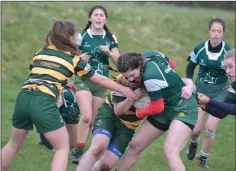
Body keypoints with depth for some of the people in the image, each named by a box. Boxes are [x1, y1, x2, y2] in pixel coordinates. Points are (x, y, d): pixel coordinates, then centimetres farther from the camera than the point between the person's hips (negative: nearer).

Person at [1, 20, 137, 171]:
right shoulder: (74, 59, 8)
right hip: (44, 102, -5)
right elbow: (100, 80, 16)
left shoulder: (41, 52, 19)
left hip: (23, 98, 5)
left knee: (14, 144, 23)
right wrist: (123, 89, 26)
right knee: (63, 148, 8)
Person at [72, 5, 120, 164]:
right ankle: (78, 150, -9)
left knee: (93, 120, 7)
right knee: (87, 116, -21)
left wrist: (109, 52, -16)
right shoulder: (82, 36, -5)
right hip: (84, 80, -4)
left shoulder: (110, 38, 2)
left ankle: (80, 149, 23)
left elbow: (119, 60, 1)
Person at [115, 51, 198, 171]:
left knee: (170, 151, -31)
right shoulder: (150, 56, -8)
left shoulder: (150, 76, -32)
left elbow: (157, 108, -20)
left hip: (183, 109, -10)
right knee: (135, 145, 11)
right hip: (166, 108, 10)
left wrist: (139, 114, -1)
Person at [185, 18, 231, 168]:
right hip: (201, 89, 1)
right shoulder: (200, 49, -12)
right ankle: (194, 143, 35)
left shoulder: (228, 51, -16)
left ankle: (203, 158, 15)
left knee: (211, 127, -9)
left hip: (219, 92, -1)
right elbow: (190, 67, 6)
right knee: (196, 128, -4)